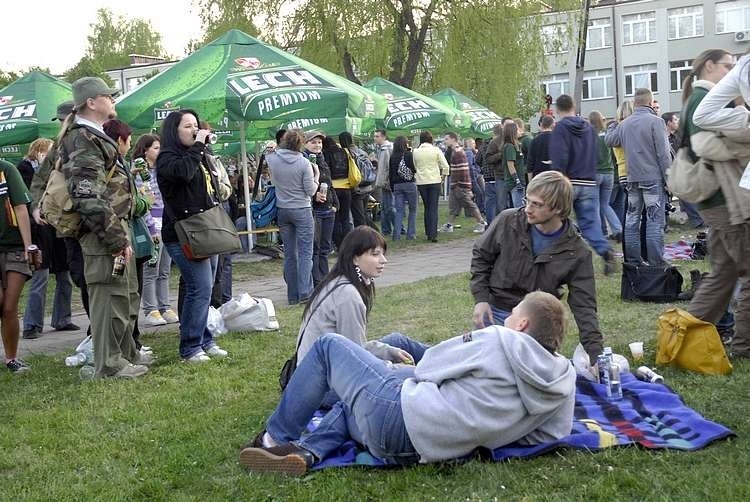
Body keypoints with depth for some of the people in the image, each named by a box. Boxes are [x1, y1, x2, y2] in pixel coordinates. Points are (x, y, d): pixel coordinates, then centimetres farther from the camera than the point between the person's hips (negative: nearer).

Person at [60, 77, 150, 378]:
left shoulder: (93, 136, 18)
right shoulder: (83, 140, -15)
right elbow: (89, 199, -23)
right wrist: (117, 240, -22)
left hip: (116, 228, 11)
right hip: (103, 233, -11)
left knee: (127, 295, 18)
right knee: (109, 296, -3)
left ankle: (126, 352, 30)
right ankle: (109, 364, 6)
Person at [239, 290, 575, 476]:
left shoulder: (498, 341, -14)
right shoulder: (564, 379, 0)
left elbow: (428, 366, -5)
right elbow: (552, 435, 5)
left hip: (401, 414, -7)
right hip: (425, 450, 7)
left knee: (328, 345, 13)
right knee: (348, 406, 33)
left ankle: (276, 437, 17)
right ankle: (306, 450, 5)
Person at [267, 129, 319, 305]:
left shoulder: (272, 159, -4)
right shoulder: (304, 163, -14)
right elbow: (310, 191, -9)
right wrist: (316, 176, 7)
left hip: (282, 210, 4)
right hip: (302, 211, -4)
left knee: (289, 253, 10)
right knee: (305, 252, -1)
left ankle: (293, 295, 13)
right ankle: (305, 292, -9)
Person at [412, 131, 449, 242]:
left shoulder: (415, 152, 0)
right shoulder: (436, 150, -5)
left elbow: (413, 167, 3)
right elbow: (445, 166, -7)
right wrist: (442, 176, 8)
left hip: (421, 182, 2)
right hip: (435, 181, -2)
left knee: (427, 208, 13)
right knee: (434, 208, -1)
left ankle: (428, 233, 14)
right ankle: (433, 234, -10)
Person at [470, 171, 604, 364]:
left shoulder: (577, 253, -14)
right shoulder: (508, 221, -13)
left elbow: (584, 306, -11)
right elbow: (481, 255, 4)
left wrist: (595, 357, -18)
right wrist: (481, 299, -7)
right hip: (495, 312, 0)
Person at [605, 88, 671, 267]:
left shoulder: (624, 124, 8)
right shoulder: (655, 121, -9)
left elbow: (608, 140, 25)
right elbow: (663, 153, -12)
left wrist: (612, 127, 45)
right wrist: (668, 178, -8)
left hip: (632, 179, 5)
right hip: (653, 178, -5)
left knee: (632, 219, 11)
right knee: (655, 220, -3)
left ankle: (633, 260, 14)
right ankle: (655, 261, -5)